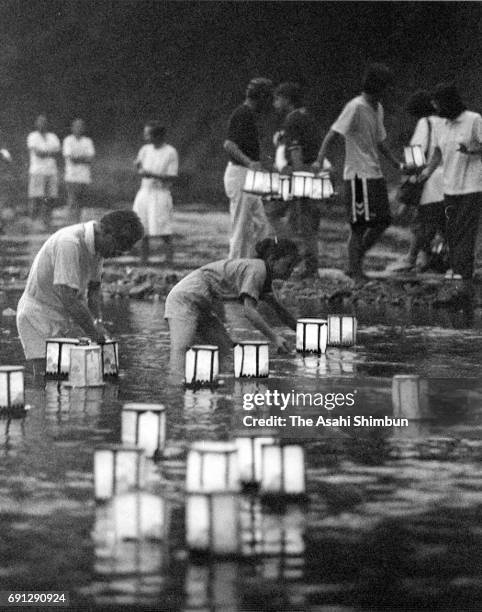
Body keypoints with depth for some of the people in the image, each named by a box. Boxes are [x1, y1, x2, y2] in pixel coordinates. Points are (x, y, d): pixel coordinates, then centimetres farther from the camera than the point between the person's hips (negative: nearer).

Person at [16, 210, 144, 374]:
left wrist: (98, 321, -5)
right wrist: (94, 333, -22)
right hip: (39, 316, -9)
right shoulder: (69, 243, -28)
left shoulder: (96, 245, 0)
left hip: (59, 318, 9)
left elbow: (94, 288, 12)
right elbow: (69, 298, -31)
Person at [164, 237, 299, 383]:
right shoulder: (257, 269, -19)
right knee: (181, 349, -23)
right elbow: (249, 310, -28)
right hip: (186, 298, -11)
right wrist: (274, 337, -32)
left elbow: (278, 309, 22)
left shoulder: (264, 273, 12)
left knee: (225, 348, 1)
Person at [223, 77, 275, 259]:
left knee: (262, 227, 10)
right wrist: (249, 162, -38)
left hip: (249, 177, 10)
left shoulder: (248, 114, 16)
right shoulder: (243, 114, -15)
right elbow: (229, 144, -26)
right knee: (241, 231, -6)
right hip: (240, 174, -10)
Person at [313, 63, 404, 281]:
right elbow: (333, 133, -20)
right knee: (360, 226, -6)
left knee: (382, 221, 7)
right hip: (358, 175, -9)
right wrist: (320, 160, -31)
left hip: (375, 174, 9)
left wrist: (397, 164, 18)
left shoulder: (378, 108, 13)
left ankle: (356, 262, 17)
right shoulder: (356, 107, -14)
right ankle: (355, 272, 2)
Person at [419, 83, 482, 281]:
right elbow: (438, 152, 18)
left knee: (466, 228, -8)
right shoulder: (442, 125, 12)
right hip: (450, 187, 6)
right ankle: (455, 267, 15)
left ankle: (463, 270, -8)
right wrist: (428, 170, 4)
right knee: (451, 229, 7)